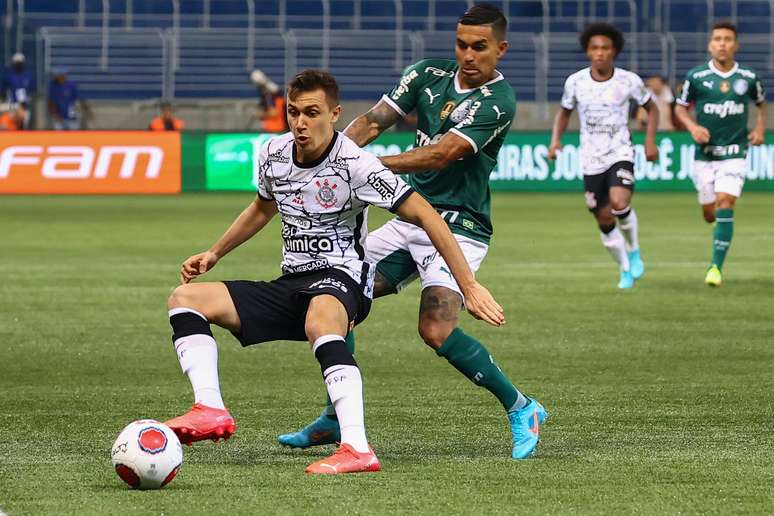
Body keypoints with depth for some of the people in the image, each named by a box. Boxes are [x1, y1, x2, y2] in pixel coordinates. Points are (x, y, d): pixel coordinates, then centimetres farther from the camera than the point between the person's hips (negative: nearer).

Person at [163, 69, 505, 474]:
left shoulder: (353, 164, -16)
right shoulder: (274, 154, 3)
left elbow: (424, 215, -14)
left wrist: (469, 286, -17)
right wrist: (214, 253, 25)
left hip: (341, 278, -8)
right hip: (290, 285, 8)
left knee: (319, 320, -44)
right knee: (185, 298, -5)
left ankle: (357, 448, -52)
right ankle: (210, 410, -25)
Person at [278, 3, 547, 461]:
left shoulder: (497, 101, -16)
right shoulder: (429, 75, 5)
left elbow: (442, 153, -25)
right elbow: (373, 121, 3)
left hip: (459, 229, -7)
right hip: (410, 220, 7)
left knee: (436, 330, -24)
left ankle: (521, 409, -7)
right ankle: (336, 420, 14)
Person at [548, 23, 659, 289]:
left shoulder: (629, 81, -7)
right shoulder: (575, 82, -4)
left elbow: (651, 108, 9)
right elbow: (564, 112, 13)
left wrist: (650, 141, -3)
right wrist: (555, 139, -3)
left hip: (620, 155, -2)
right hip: (591, 160, 2)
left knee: (619, 203, -27)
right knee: (604, 220, 4)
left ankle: (634, 251, 2)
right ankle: (626, 270, 27)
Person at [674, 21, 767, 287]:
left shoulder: (748, 77, -1)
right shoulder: (696, 76, -4)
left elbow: (761, 102, 19)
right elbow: (680, 107, 8)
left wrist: (760, 128, 3)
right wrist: (693, 127, -10)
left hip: (734, 153, -1)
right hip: (705, 153, 1)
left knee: (724, 206, -17)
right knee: (709, 214, 6)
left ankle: (716, 267, -13)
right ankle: (721, 228, 44)